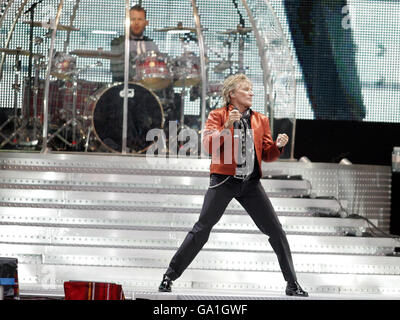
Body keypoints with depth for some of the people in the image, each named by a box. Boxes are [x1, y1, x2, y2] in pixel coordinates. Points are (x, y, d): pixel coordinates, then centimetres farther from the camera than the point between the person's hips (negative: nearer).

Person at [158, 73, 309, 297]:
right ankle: (169, 277, 5)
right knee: (202, 229, -5)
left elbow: (267, 154, 14)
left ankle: (292, 284, 7)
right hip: (224, 180, -4)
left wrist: (278, 146, -6)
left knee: (276, 230, -1)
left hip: (251, 182, 4)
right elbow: (208, 145, -12)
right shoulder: (218, 116, 2)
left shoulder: (260, 120, 13)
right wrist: (227, 126, -24)